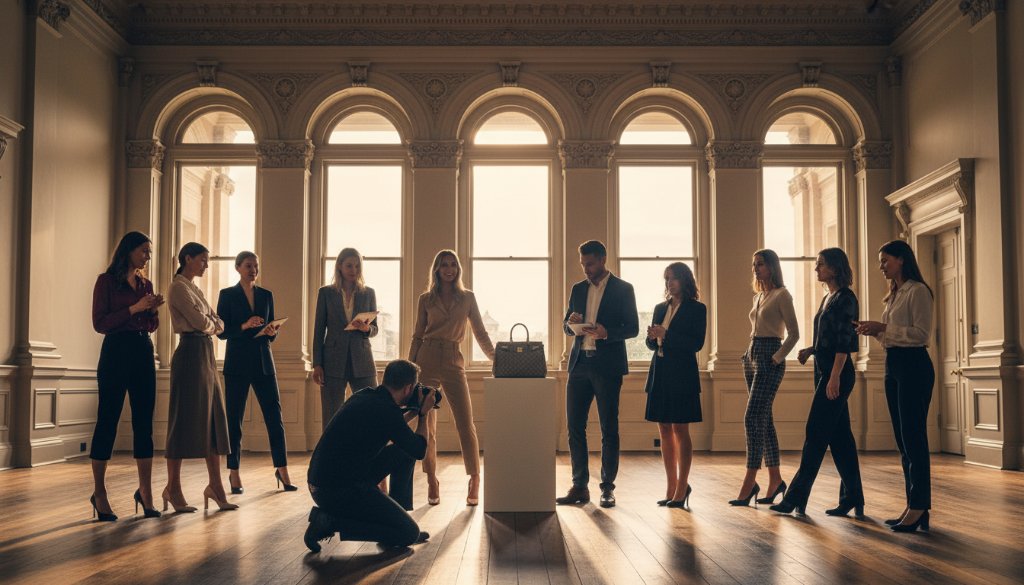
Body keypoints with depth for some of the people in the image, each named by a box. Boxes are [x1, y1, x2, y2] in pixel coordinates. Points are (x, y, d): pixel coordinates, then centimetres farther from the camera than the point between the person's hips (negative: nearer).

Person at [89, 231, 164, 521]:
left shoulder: (146, 284, 15)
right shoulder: (106, 281, -2)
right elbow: (99, 323, -8)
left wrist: (153, 309, -1)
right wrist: (134, 308, -14)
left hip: (144, 352, 6)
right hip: (116, 352, -6)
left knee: (144, 423, 3)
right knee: (107, 421, -1)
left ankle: (145, 492, 7)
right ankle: (99, 494, 8)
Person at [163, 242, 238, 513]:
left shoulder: (194, 288, 20)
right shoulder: (178, 288, -8)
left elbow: (218, 323, 15)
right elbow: (199, 321, -16)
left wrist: (211, 324, -6)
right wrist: (211, 324, 4)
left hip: (206, 353, 9)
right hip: (191, 351, -9)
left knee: (212, 418, 7)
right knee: (186, 419, -5)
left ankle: (215, 485, 10)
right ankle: (173, 488, 4)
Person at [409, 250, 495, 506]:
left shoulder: (467, 298, 10)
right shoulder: (426, 299, 9)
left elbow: (480, 333, 10)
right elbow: (417, 336, 12)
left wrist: (496, 357, -1)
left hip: (453, 362, 0)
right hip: (427, 361, 0)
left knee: (466, 423, -7)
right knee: (427, 425, 2)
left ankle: (475, 480, 1)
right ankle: (432, 481, 11)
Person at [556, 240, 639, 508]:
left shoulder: (623, 289, 1)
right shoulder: (578, 289, 14)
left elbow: (632, 328, -2)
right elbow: (566, 325, 18)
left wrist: (607, 332, -20)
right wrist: (571, 322, -6)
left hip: (607, 366, -4)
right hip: (580, 364, 5)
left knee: (609, 429, 0)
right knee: (575, 426, 3)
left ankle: (607, 488, 8)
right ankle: (579, 487, 10)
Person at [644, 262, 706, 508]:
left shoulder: (696, 309, -1)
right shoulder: (660, 308, 15)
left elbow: (697, 343, -11)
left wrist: (665, 335, -17)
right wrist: (653, 337, -6)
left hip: (681, 375, -6)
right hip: (660, 374, 6)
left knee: (680, 430, -5)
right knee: (665, 432, 7)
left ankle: (681, 488, 1)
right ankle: (672, 488, 14)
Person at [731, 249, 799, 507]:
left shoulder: (781, 295, -6)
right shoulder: (758, 296, 17)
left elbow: (793, 333, -10)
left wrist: (777, 358, -14)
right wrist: (750, 354, 13)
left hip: (769, 361, -9)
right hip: (752, 357, 9)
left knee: (753, 418, -14)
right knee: (764, 420, 9)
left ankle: (749, 483, -13)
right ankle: (775, 479, 16)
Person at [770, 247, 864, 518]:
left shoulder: (845, 298, -10)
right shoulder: (828, 298, 17)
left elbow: (844, 341, -17)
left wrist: (835, 376, -22)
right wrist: (810, 350, 6)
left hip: (836, 372, -9)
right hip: (823, 370, 9)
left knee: (816, 433, -7)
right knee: (839, 435, 9)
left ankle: (796, 497, -4)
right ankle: (852, 497, 14)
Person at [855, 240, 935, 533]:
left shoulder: (918, 291, -8)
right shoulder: (894, 295, 19)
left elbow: (921, 334, -16)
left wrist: (883, 328, -18)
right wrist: (875, 331, 6)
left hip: (914, 366, -9)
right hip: (893, 366, 9)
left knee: (913, 438, -9)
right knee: (903, 440, 9)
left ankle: (919, 509, -5)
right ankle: (912, 505, 14)